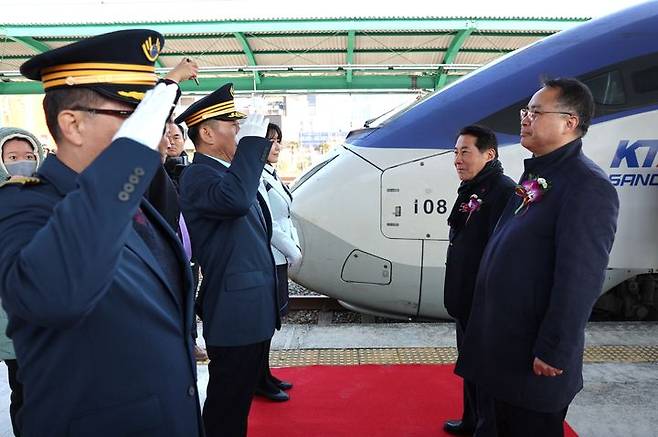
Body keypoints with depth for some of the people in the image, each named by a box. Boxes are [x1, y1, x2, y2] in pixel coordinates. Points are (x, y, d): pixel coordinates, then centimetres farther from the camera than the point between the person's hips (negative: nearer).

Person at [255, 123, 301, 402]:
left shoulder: (271, 175, 13)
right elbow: (266, 224, -20)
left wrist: (294, 247, 5)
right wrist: (293, 252, -11)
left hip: (279, 258, 9)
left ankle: (265, 375, 30)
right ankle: (261, 382, 18)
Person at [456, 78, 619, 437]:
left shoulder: (587, 187, -20)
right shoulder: (536, 175, 10)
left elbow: (579, 281, -23)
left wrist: (553, 353, -20)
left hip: (532, 354, -8)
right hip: (503, 339, 9)